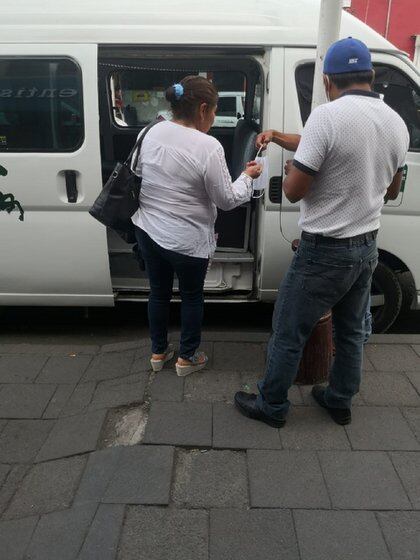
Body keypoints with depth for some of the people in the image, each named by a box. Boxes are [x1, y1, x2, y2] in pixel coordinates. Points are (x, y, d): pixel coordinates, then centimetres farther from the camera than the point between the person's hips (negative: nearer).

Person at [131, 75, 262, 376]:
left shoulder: (153, 132, 0)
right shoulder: (208, 147, -21)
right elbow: (227, 200, -14)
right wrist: (248, 177, 3)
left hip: (148, 230, 6)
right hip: (187, 241, -6)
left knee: (159, 291, 21)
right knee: (192, 296, 16)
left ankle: (159, 352, 37)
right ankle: (187, 357, 30)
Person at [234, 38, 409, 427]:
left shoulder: (327, 116, -18)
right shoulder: (397, 122, 5)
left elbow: (294, 191, -16)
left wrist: (291, 171, 5)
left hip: (325, 251, -7)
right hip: (367, 247, 7)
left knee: (288, 333, 8)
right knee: (351, 332, 20)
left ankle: (271, 406, 23)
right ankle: (340, 402, 37)